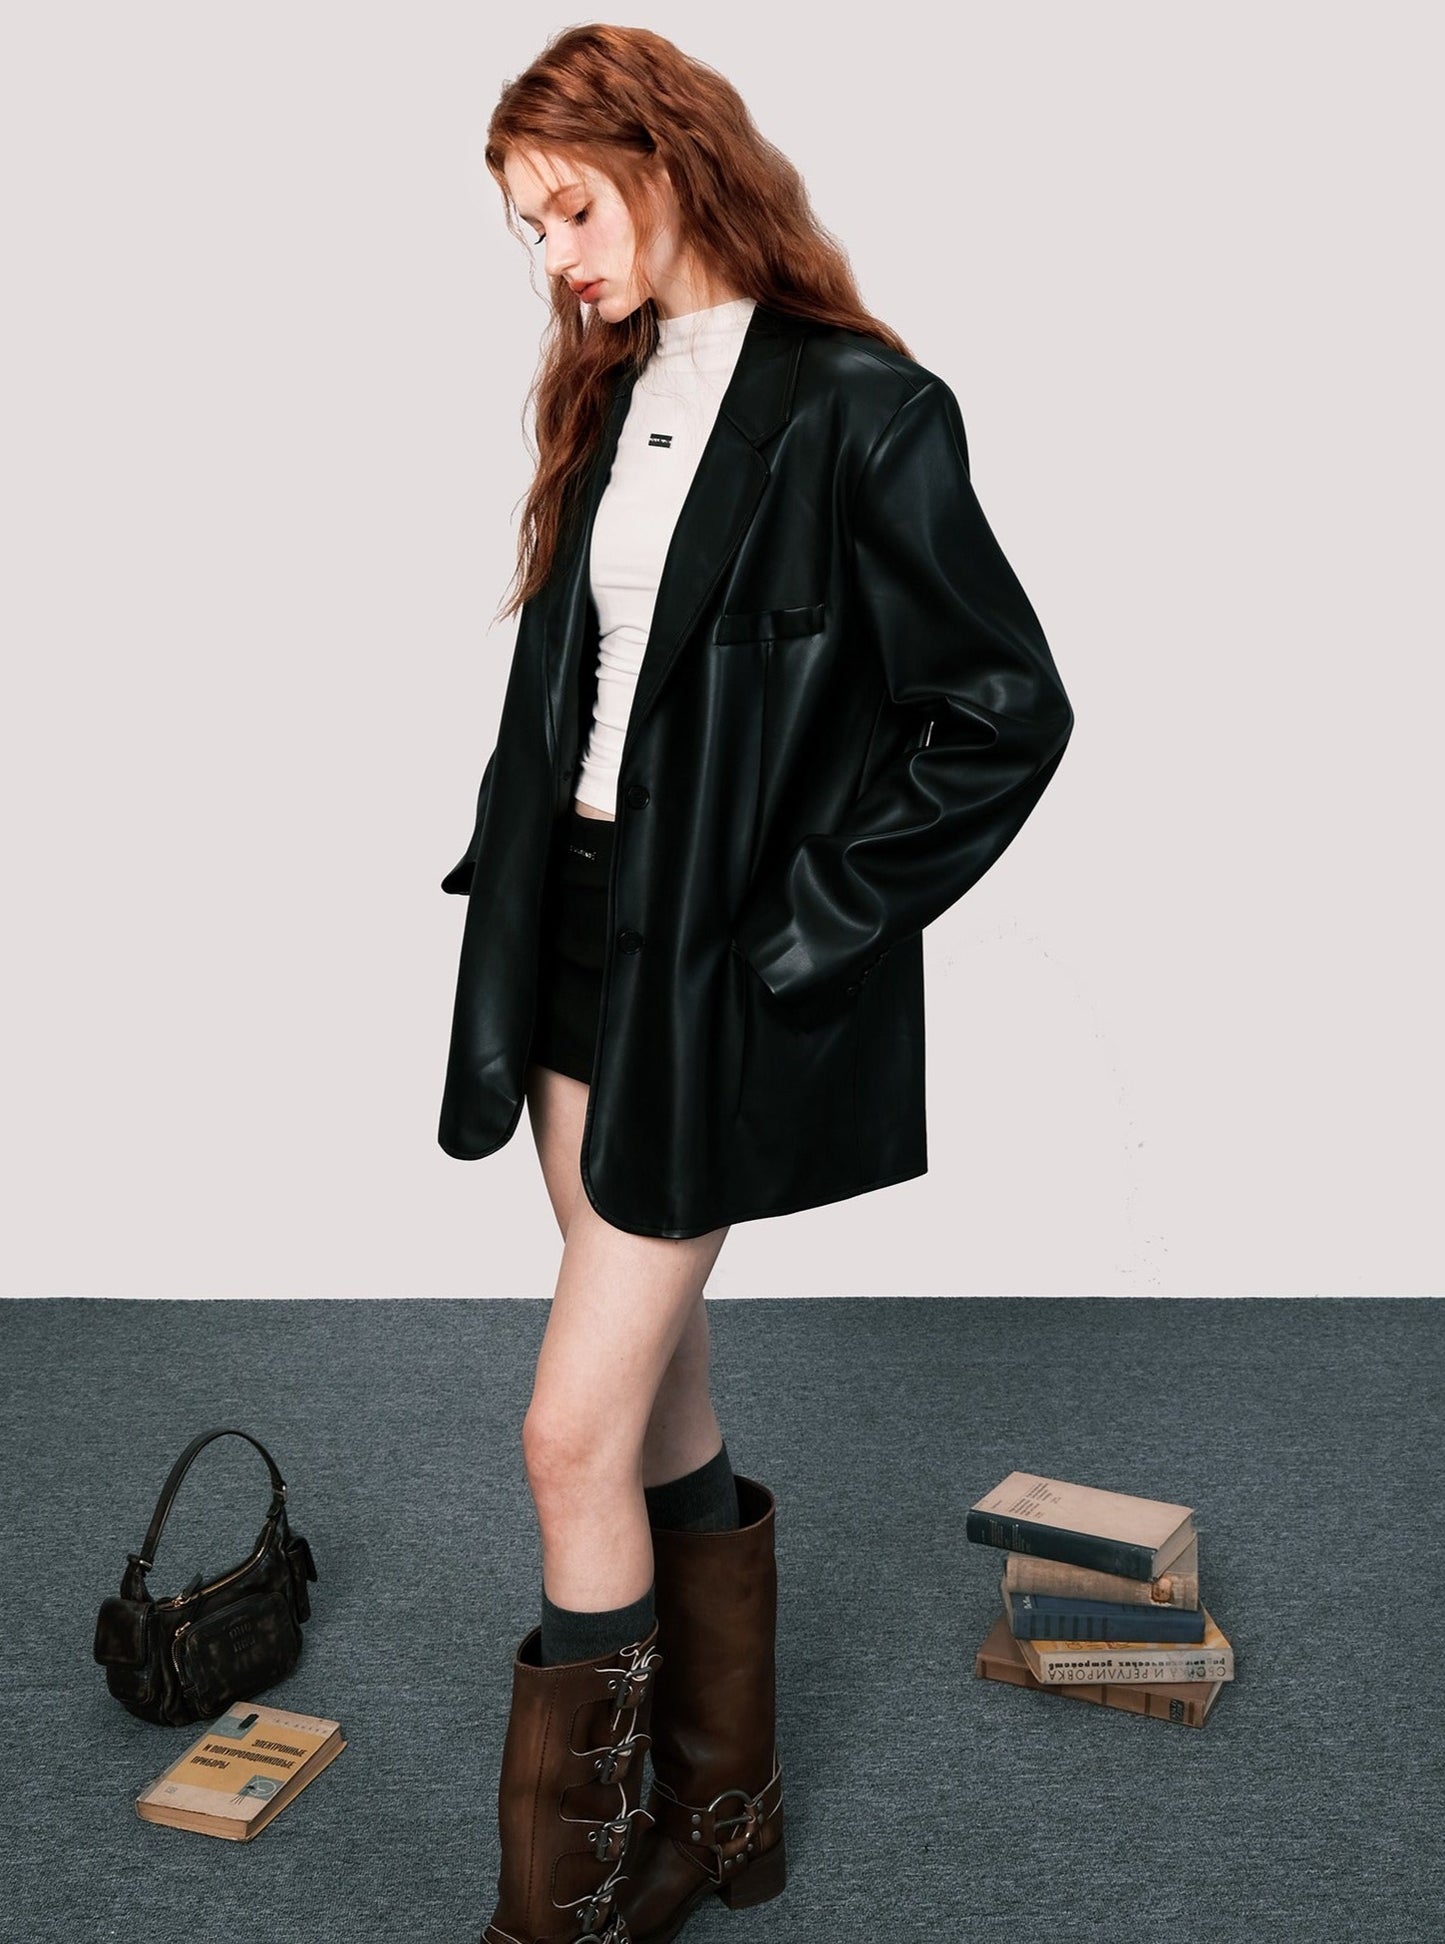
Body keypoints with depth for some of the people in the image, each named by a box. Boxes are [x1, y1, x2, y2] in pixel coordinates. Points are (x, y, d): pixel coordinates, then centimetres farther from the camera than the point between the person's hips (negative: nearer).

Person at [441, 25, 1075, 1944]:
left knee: (576, 1431, -5)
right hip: (581, 935, 8)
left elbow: (1007, 712, -12)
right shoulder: (613, 404, 12)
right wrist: (514, 901, 7)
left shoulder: (856, 409, -11)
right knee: (662, 1406, 15)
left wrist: (795, 931, -13)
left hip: (717, 980, -7)